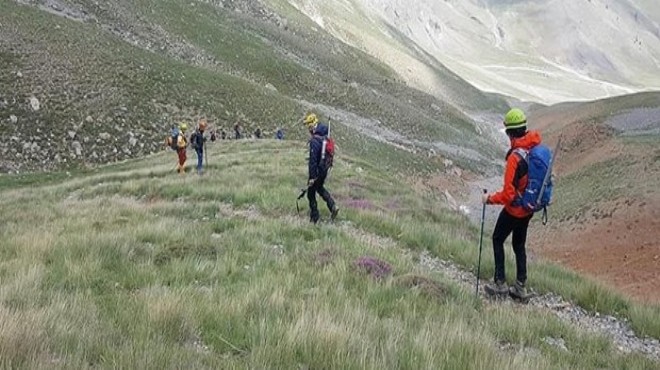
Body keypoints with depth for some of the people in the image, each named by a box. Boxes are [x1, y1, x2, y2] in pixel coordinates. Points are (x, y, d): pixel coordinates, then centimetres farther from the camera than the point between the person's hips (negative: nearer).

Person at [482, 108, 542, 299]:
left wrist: (490, 199, -11)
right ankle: (520, 287, 23)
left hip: (515, 209, -7)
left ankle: (500, 283, 15)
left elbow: (508, 194, -26)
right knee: (519, 244, 19)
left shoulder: (515, 157, -29)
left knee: (497, 240, 13)